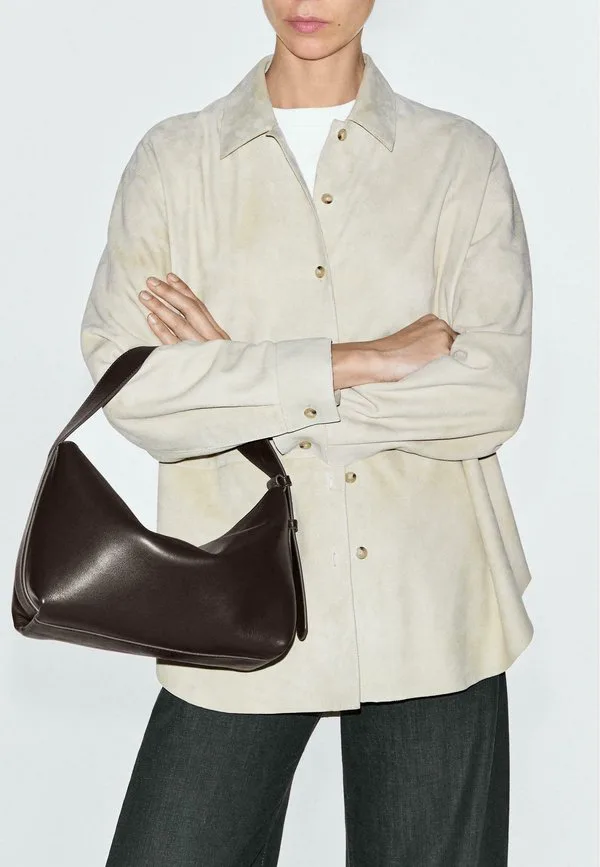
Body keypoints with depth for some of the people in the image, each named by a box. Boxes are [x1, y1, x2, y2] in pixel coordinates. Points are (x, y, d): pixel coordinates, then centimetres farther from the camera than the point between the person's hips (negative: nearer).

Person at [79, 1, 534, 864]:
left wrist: (232, 369, -9)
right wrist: (356, 362, -13)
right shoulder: (173, 160, 6)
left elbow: (493, 393, -9)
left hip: (430, 614, 1)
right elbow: (124, 380, -8)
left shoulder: (462, 159, 4)